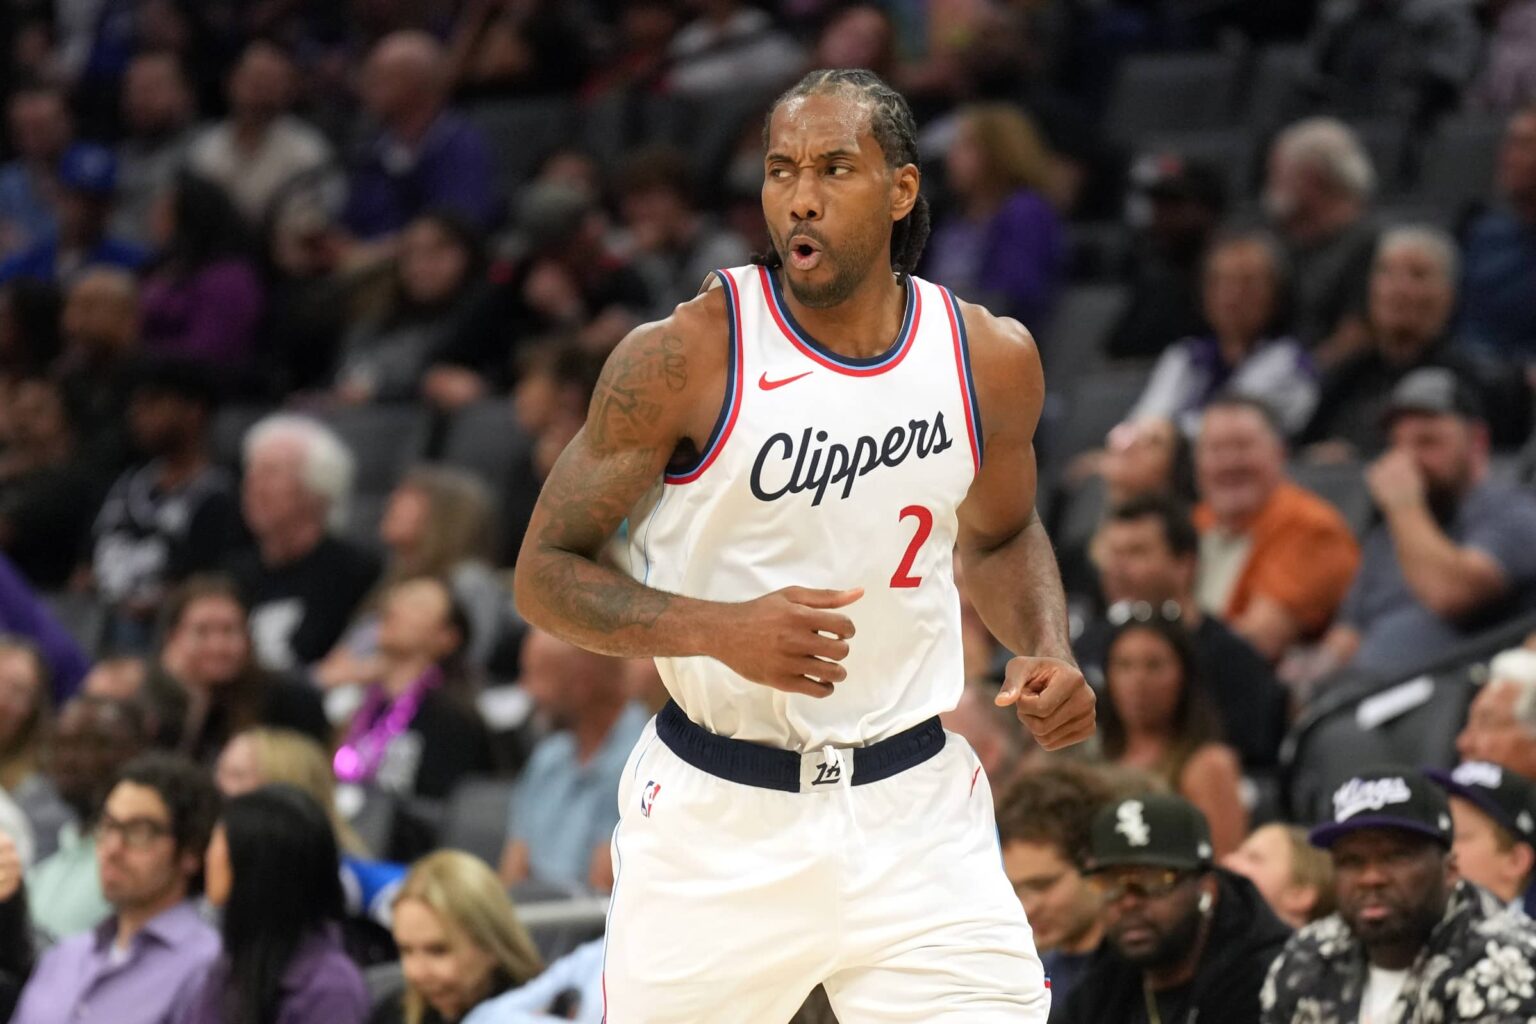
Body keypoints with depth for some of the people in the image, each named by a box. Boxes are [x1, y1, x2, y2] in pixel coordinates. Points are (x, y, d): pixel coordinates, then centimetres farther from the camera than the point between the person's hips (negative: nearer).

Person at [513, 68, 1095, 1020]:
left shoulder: (991, 358, 0)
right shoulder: (685, 356, -12)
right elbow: (546, 572, -8)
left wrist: (1048, 651, -1)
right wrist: (721, 629, -24)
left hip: (913, 804, 2)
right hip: (714, 821, -2)